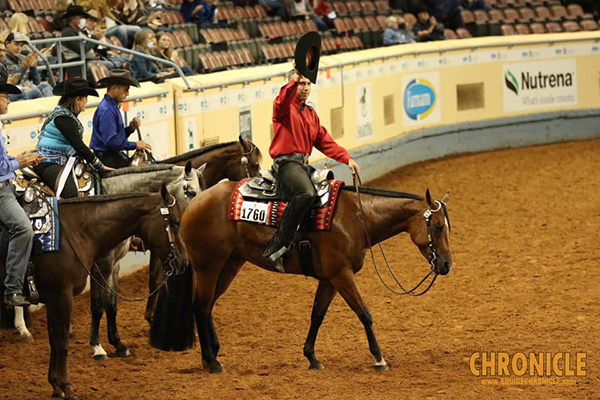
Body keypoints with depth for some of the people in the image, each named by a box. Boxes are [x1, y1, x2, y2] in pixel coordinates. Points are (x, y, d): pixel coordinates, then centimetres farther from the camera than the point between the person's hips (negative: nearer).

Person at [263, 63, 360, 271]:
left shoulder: (311, 114, 25)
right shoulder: (283, 107, 2)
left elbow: (325, 142, 20)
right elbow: (284, 99, -24)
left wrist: (347, 158, 6)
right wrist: (295, 80, -40)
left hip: (303, 164, 9)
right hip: (286, 162, -9)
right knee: (306, 192, -34)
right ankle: (278, 245, -37)